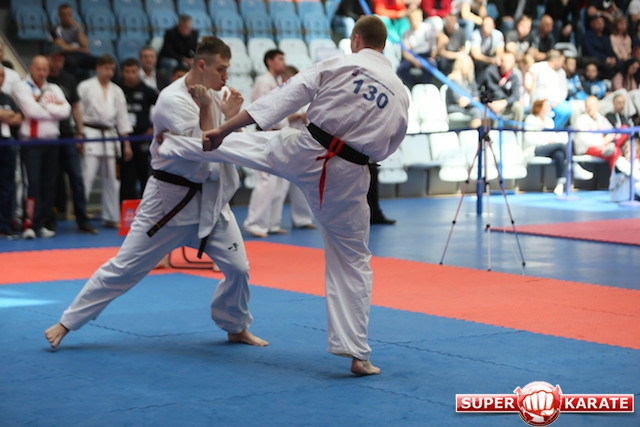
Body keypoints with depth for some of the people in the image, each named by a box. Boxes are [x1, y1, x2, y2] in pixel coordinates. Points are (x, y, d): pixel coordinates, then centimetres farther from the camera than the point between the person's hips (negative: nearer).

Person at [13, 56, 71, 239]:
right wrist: (54, 108, -6)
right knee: (33, 183, -13)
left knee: (49, 185, 6)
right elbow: (31, 110, -17)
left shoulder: (54, 89, 13)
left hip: (51, 141, 5)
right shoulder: (22, 87, -2)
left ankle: (41, 225, 14)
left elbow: (65, 110, -2)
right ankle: (29, 225, -13)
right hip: (31, 141, -5)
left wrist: (43, 107, -11)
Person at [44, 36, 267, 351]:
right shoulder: (173, 99, -19)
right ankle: (67, 323, 9)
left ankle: (236, 328, 25)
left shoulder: (213, 96, 3)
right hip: (170, 198, -6)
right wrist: (206, 109, -20)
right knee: (124, 267, -2)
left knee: (237, 267, 1)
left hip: (210, 198, 6)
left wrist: (231, 116, -10)